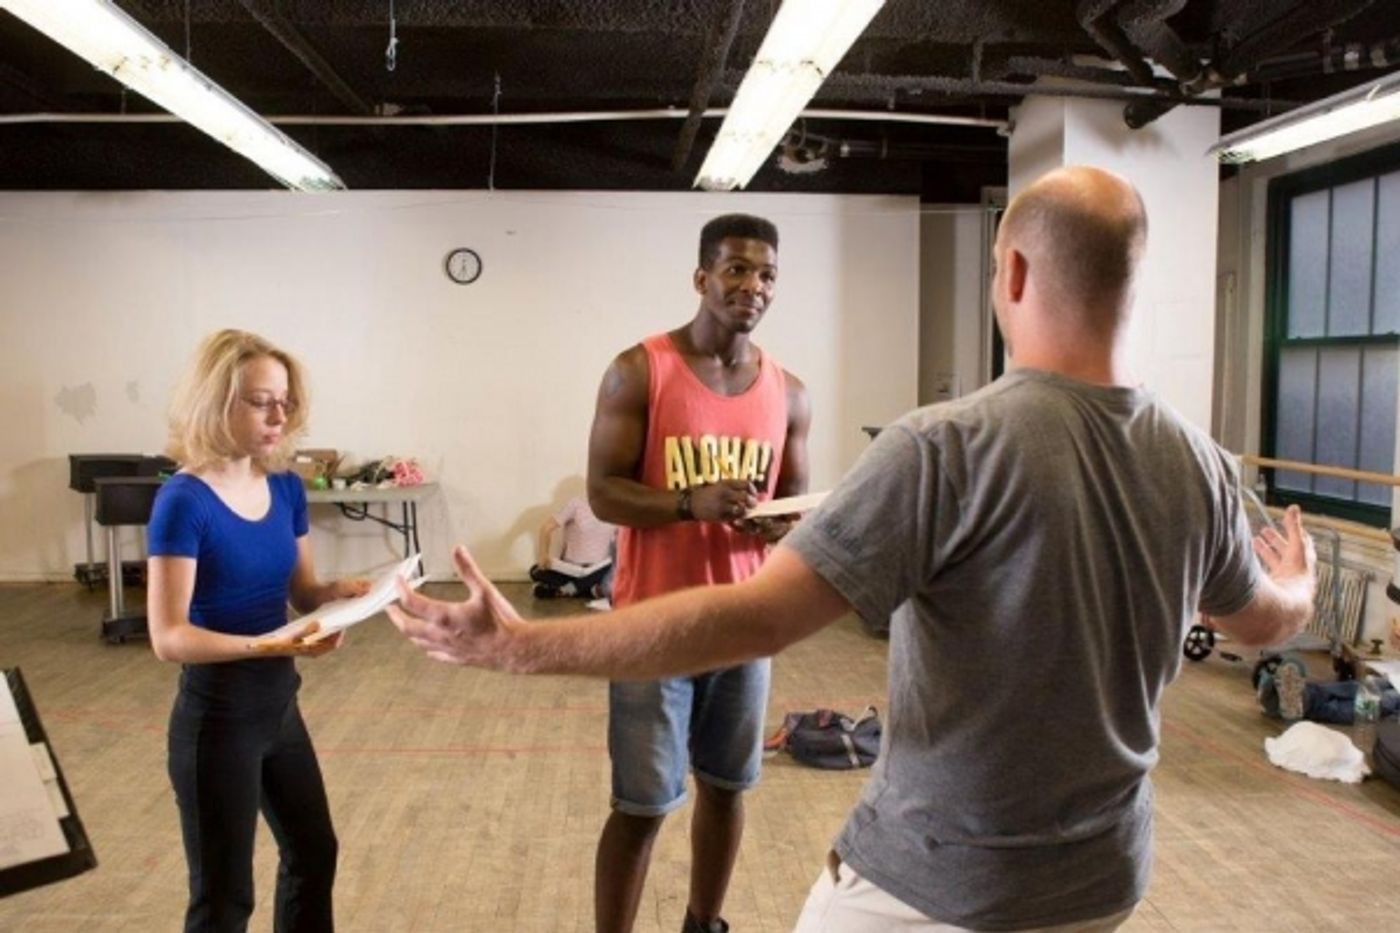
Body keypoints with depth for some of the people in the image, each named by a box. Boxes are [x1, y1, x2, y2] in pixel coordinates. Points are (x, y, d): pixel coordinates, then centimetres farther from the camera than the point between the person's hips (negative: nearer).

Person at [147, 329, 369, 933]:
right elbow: (169, 638, -22)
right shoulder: (184, 501, -20)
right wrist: (266, 645, -33)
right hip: (216, 717, -7)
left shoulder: (285, 488, 0)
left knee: (314, 852, 23)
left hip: (279, 704, 7)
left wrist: (339, 592, -11)